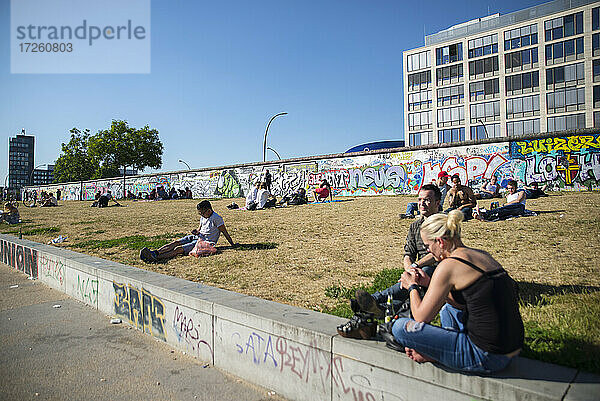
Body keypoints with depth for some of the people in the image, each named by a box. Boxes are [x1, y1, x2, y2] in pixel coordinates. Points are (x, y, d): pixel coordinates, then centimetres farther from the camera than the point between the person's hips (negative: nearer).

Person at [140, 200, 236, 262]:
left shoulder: (217, 218, -10)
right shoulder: (203, 217, 15)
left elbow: (225, 232, -7)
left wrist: (233, 244, -3)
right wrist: (196, 231, 2)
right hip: (197, 237, 8)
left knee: (179, 249, -25)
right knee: (176, 243, -17)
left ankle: (156, 258, -38)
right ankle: (155, 252, -31)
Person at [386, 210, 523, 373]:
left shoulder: (448, 265, -18)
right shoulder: (483, 255, 8)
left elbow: (421, 318, -10)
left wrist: (412, 286, 6)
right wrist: (428, 283, 16)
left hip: (486, 357, -9)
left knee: (400, 327, -10)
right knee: (447, 306, 33)